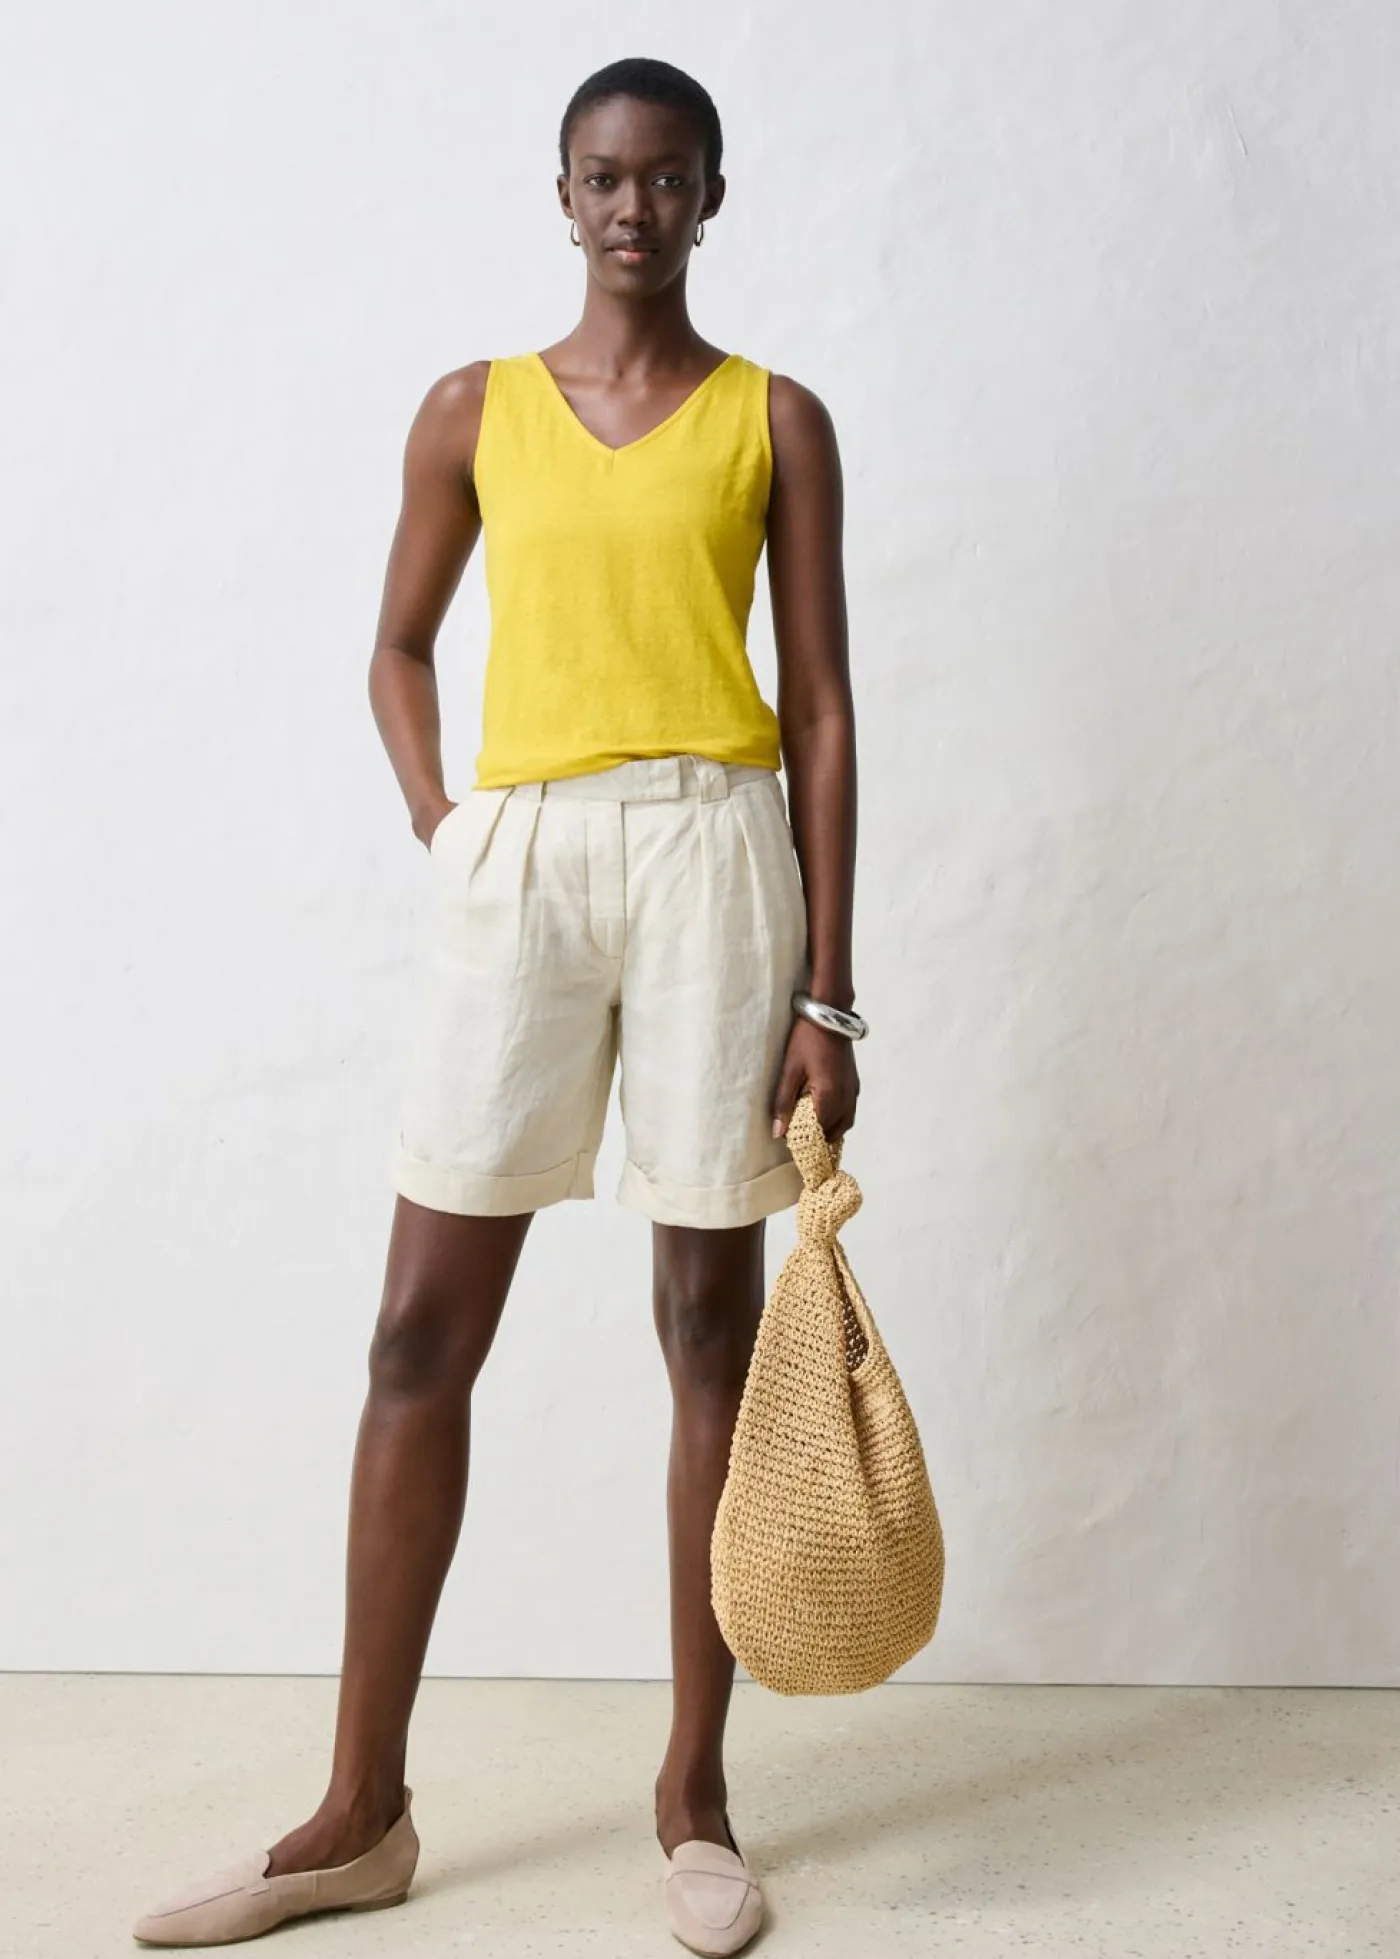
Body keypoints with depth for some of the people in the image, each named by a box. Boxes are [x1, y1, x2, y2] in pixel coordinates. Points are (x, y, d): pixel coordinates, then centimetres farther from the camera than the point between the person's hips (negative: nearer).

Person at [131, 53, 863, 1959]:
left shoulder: (778, 420, 8)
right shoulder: (473, 411, 13)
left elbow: (821, 707, 4)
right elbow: (400, 647, 22)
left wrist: (825, 990, -3)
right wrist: (437, 822, 4)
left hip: (714, 852, -1)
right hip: (517, 865, 2)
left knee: (712, 1321, 3)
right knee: (421, 1334, 0)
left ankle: (695, 1790, 19)